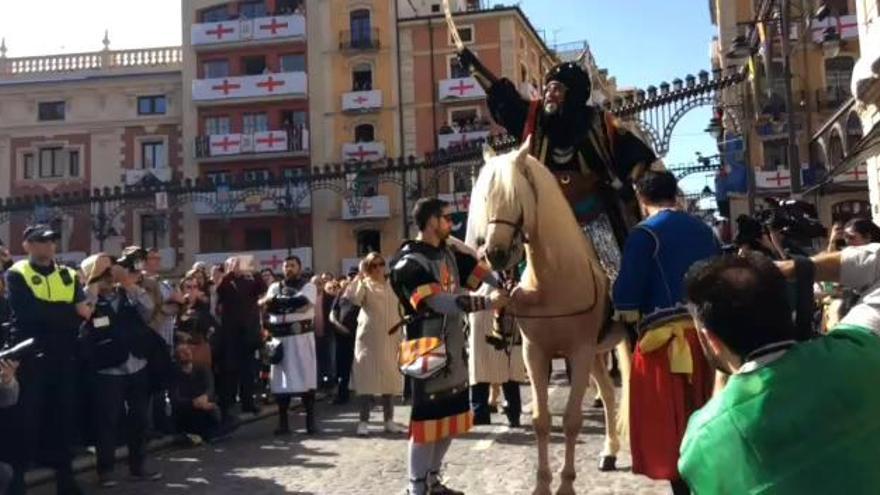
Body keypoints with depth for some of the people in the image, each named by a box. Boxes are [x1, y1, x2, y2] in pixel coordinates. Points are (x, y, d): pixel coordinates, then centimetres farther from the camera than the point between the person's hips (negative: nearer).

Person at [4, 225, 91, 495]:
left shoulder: (69, 275, 10)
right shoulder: (16, 274, -2)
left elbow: (82, 312, -3)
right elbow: (29, 311, -18)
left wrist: (48, 316, -18)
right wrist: (70, 311, -15)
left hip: (63, 358, 4)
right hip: (31, 359, -4)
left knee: (63, 417, 11)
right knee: (27, 421, 2)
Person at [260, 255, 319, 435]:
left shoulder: (308, 286, 5)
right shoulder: (275, 287, 15)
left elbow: (303, 303, -16)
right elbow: (265, 303, -4)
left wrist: (278, 303, -10)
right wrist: (292, 304, -20)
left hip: (302, 336, -3)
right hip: (280, 338, 3)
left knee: (306, 377, -2)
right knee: (281, 380, 5)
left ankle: (311, 419, 7)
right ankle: (283, 422, 14)